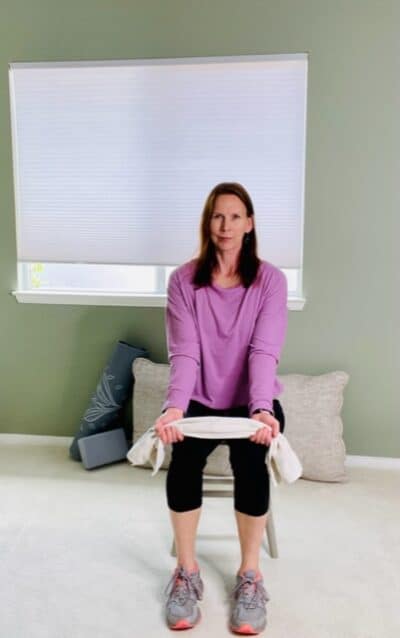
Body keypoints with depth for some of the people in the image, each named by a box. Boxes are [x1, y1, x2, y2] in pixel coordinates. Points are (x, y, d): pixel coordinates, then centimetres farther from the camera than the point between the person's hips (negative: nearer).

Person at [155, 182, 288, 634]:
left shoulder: (270, 280, -7)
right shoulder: (183, 280, -5)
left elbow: (264, 352, -18)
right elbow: (184, 353, -14)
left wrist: (261, 409, -35)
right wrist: (174, 406, -33)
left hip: (253, 402, 0)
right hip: (202, 401, 1)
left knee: (250, 461, -30)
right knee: (183, 458, -29)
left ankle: (250, 573, -7)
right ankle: (186, 570, -5)